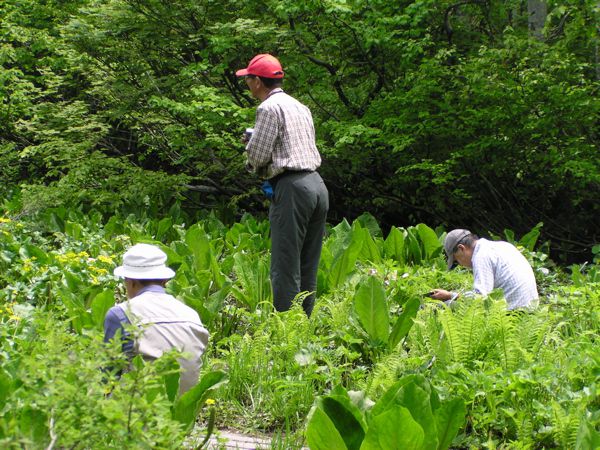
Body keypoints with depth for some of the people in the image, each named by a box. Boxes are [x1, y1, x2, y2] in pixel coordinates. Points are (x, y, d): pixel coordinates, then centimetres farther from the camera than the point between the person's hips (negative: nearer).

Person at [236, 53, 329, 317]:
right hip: (317, 184, 9)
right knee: (308, 267, 11)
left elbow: (257, 155, -10)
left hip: (292, 187, -9)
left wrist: (254, 167, 12)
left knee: (286, 266, -8)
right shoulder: (300, 107, 20)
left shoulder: (269, 108, -7)